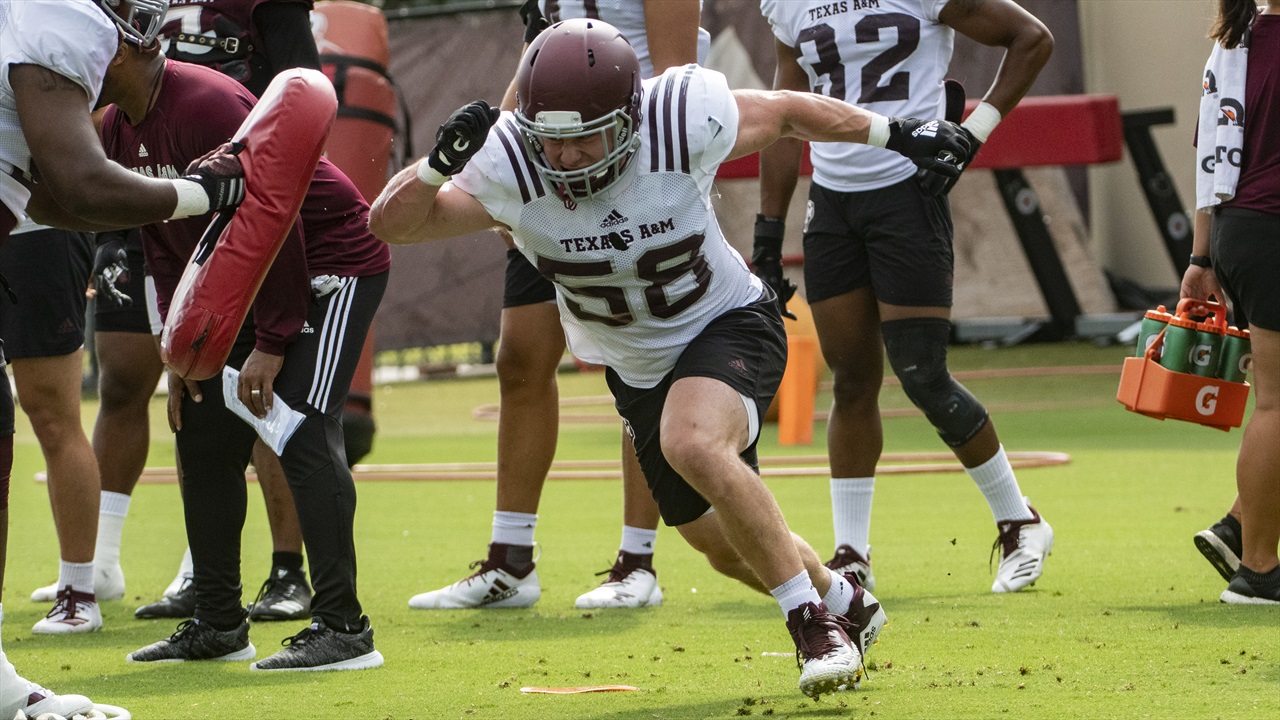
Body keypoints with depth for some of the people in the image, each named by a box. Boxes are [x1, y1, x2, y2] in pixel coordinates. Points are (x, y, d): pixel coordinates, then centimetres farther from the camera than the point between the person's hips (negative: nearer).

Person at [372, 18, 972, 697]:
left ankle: (813, 619, -21)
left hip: (726, 324, -4)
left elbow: (785, 111, -10)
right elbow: (391, 223, -21)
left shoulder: (682, 121, -29)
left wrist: (896, 133, -2)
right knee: (728, 544, 14)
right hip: (637, 369, 4)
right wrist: (441, 159, -40)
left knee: (693, 445, -35)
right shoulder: (509, 166, -25)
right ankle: (845, 603, 45)